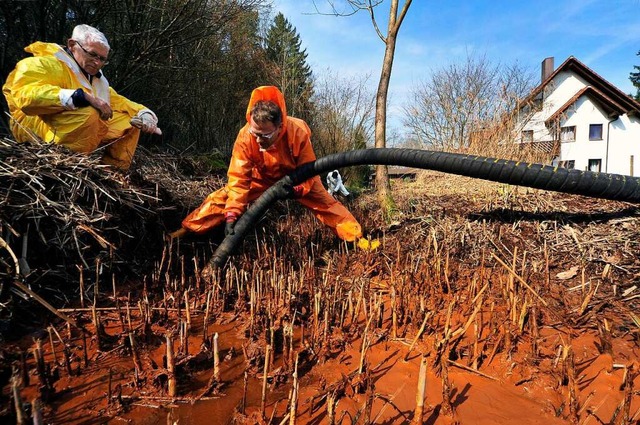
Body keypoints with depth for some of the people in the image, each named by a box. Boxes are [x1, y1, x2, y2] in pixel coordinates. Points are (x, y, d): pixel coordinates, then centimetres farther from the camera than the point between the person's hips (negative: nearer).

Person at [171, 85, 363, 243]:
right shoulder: (245, 136, -33)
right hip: (261, 177, 1)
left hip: (296, 177, -1)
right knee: (222, 198, -9)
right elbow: (239, 178, -29)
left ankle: (356, 237, -4)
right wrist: (231, 214, -35)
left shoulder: (298, 133, -35)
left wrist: (297, 189, -41)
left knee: (325, 203, -14)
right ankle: (187, 229, 4)